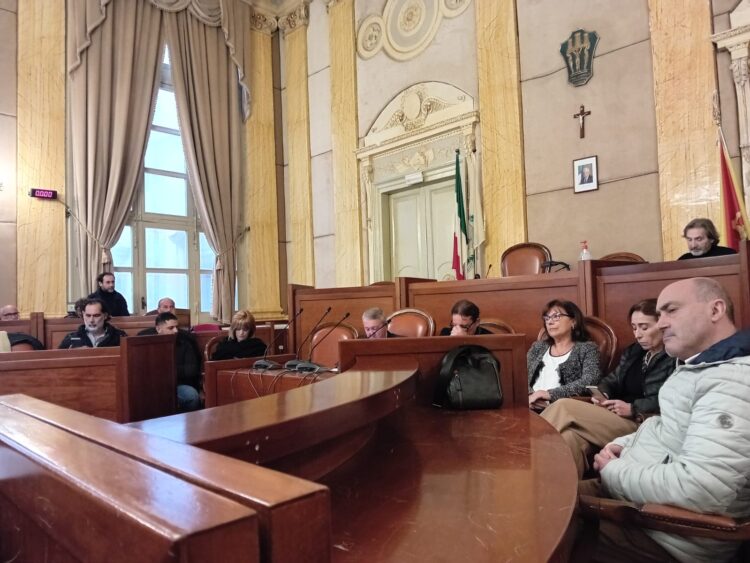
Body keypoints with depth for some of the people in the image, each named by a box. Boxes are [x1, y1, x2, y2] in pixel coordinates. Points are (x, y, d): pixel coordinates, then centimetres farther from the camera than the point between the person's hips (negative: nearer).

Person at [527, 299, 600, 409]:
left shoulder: (587, 348, 8)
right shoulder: (538, 346, 21)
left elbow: (589, 382, -8)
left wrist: (551, 394, -17)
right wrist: (529, 395, -10)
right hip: (530, 407, 4)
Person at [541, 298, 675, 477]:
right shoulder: (633, 351, 20)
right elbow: (612, 380, 21)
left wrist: (633, 408, -17)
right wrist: (602, 394, -2)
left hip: (644, 426, -6)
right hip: (615, 419, 6)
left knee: (564, 407, -22)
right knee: (571, 437, -30)